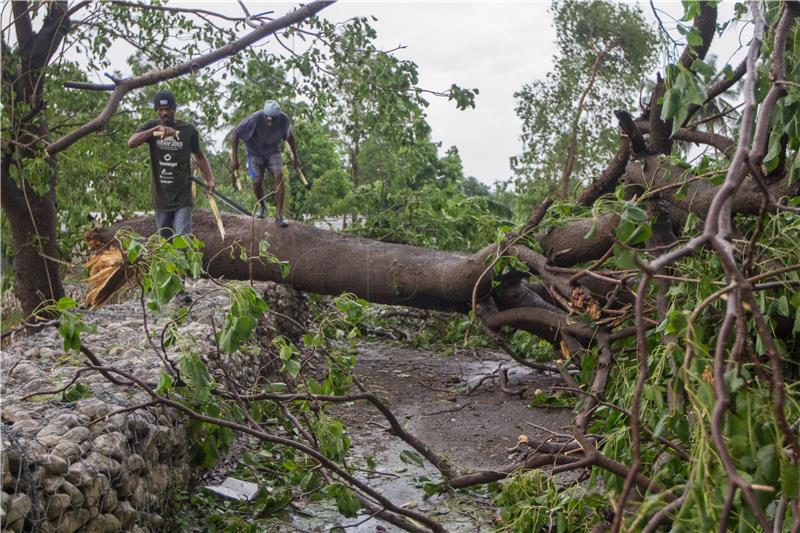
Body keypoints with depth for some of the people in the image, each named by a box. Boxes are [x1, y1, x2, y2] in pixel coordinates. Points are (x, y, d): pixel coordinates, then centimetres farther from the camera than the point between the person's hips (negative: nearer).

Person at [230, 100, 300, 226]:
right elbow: (235, 134, -16)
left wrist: (295, 156, 11)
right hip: (255, 152, -1)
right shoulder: (255, 119, -27)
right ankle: (261, 206, 16)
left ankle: (279, 215, -20)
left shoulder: (284, 120, -18)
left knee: (279, 175, -24)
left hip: (273, 151, 1)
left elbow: (289, 135, 5)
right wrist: (234, 158, -16)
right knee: (257, 181, -18)